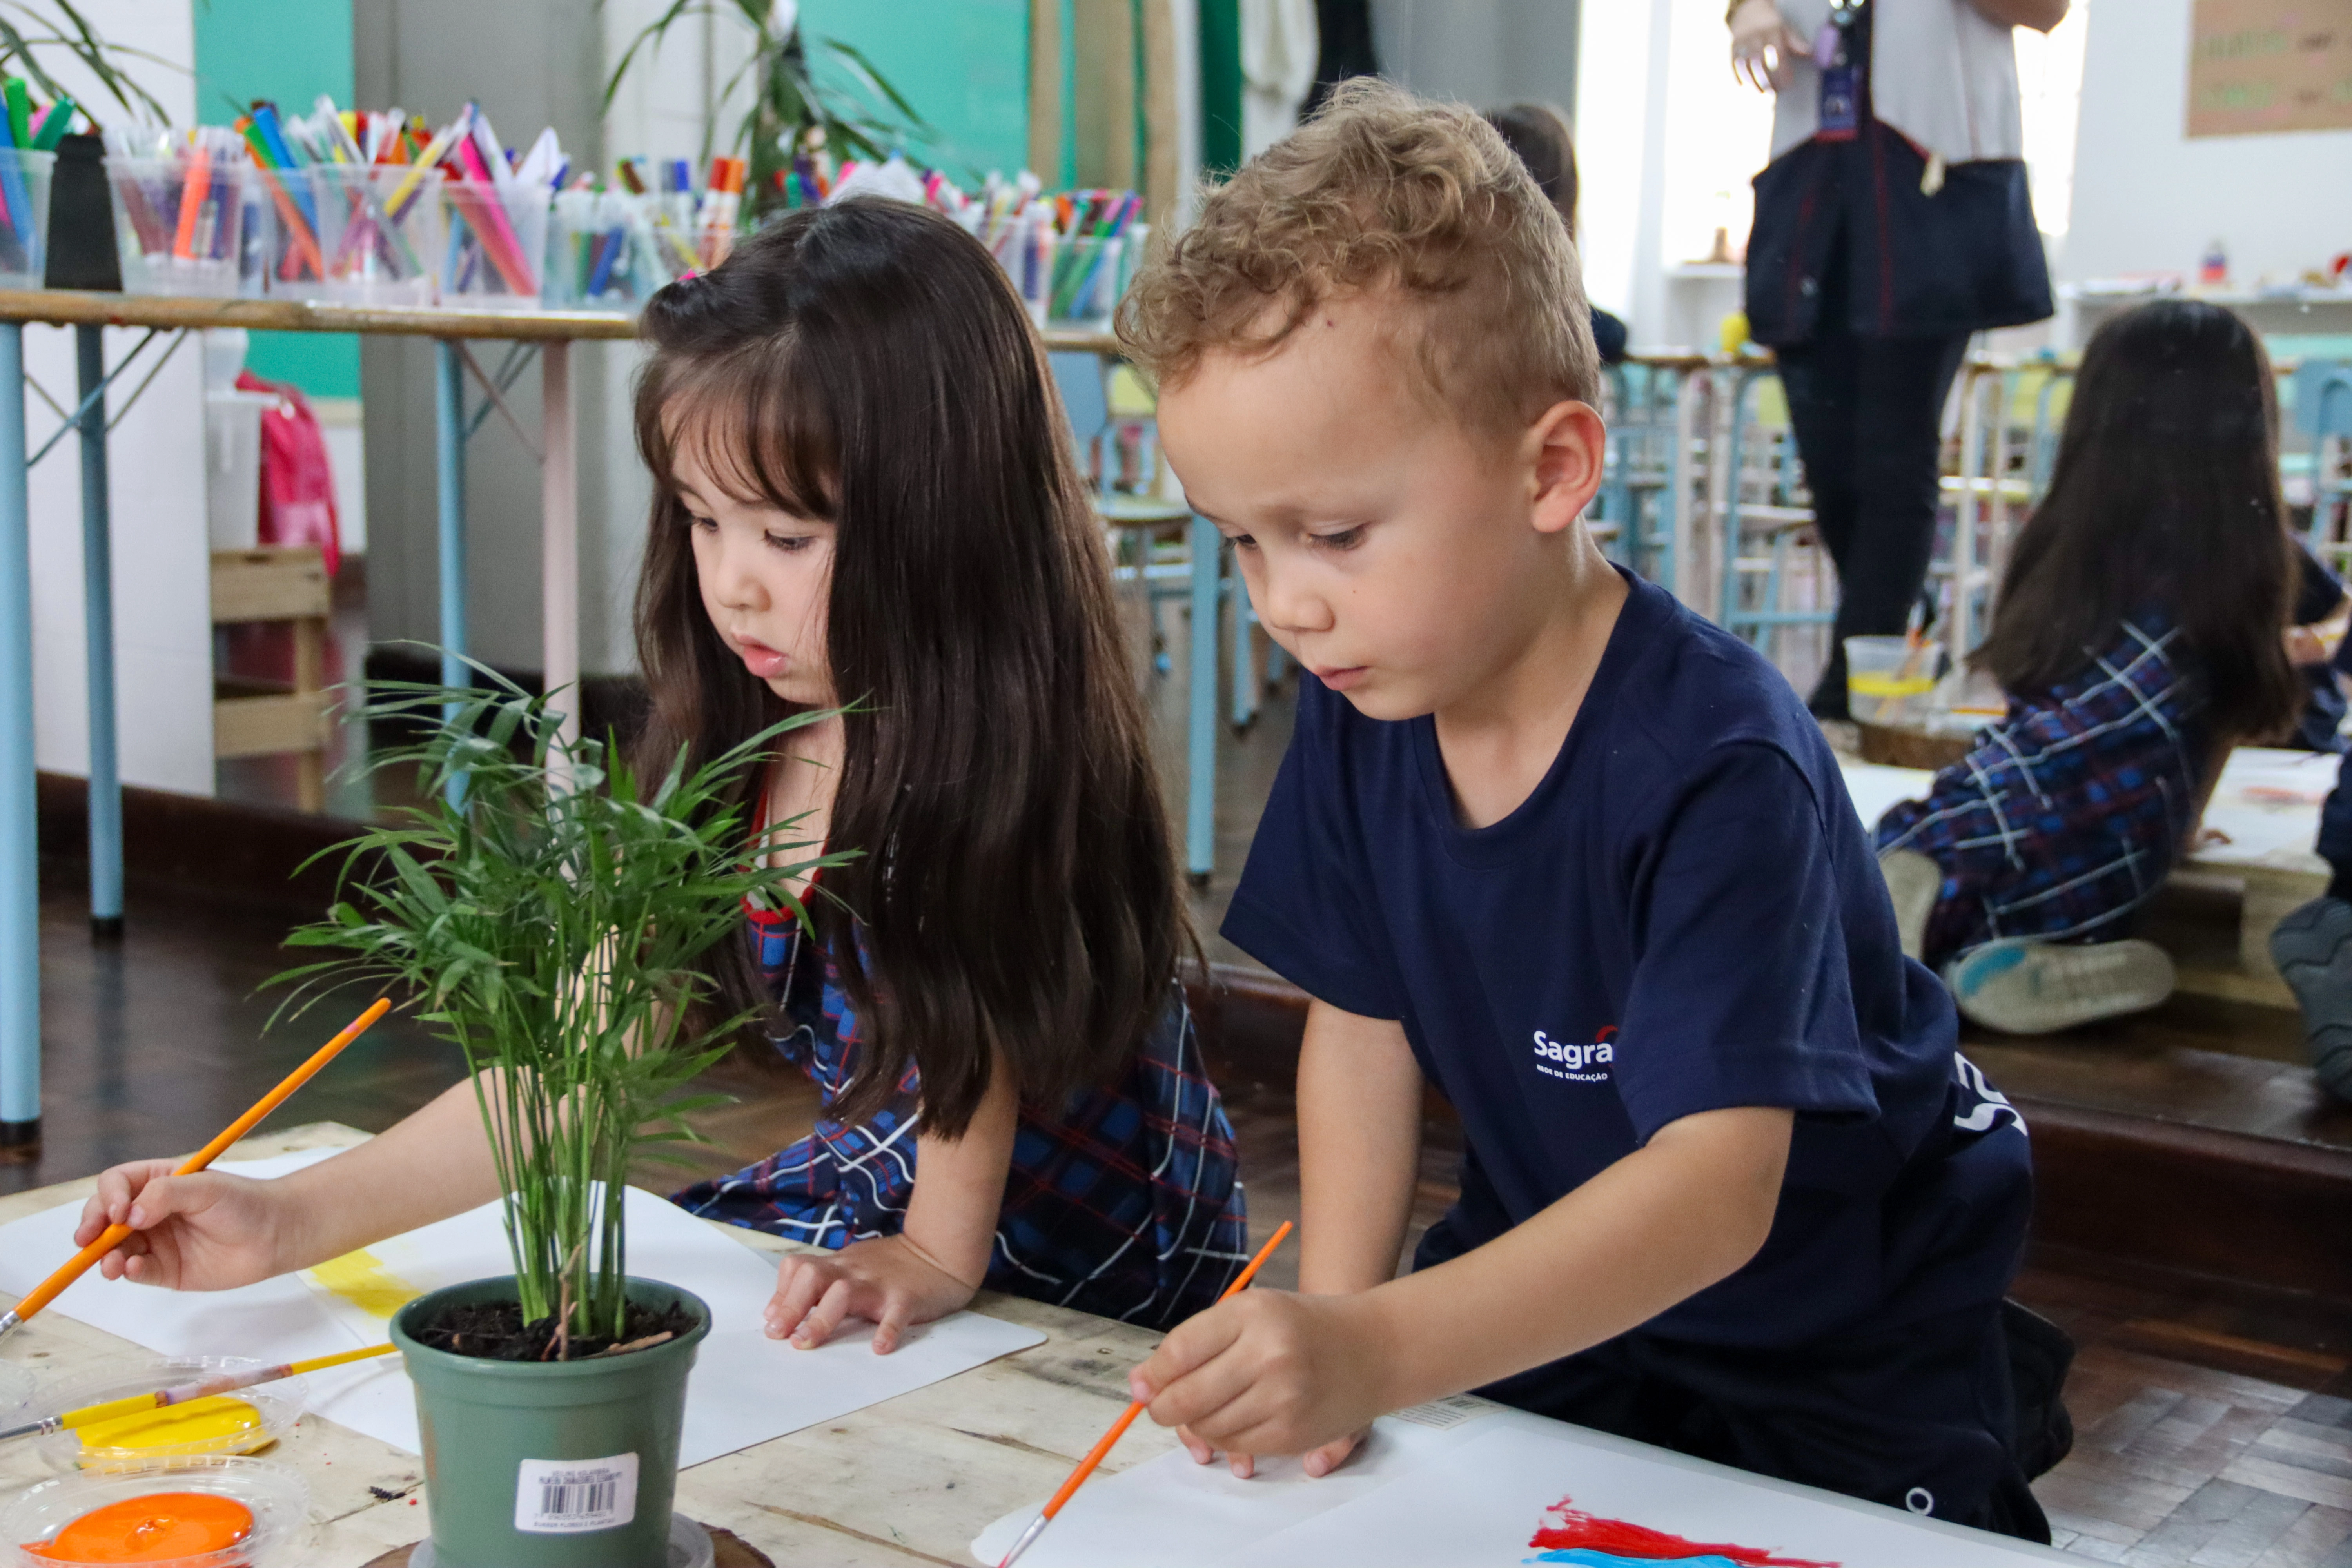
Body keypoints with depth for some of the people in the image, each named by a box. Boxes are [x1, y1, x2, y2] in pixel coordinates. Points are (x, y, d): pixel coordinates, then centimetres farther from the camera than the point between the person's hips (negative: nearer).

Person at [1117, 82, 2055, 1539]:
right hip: (1553, 1282, 5)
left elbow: (1718, 1184, -39)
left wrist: (1380, 1349, -51)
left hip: (1836, 1350, -5)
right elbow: (1363, 1014, -2)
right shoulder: (1362, 709, -11)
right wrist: (1322, 1326, -15)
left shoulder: (1716, 765, -32)